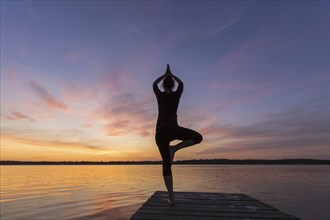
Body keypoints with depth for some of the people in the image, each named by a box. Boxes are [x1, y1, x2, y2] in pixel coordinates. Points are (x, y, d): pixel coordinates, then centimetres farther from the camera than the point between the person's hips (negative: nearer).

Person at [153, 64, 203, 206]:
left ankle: (171, 198, 4)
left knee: (166, 164, 8)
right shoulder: (176, 94, 10)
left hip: (160, 132, 3)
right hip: (173, 129, -3)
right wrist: (171, 75, 45)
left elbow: (154, 84, 32)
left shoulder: (160, 95, 11)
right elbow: (181, 83, 32)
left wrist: (165, 75, 42)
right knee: (198, 137, 15)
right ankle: (174, 148, -2)